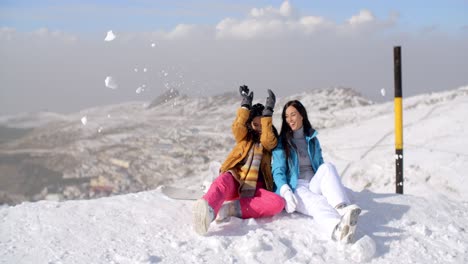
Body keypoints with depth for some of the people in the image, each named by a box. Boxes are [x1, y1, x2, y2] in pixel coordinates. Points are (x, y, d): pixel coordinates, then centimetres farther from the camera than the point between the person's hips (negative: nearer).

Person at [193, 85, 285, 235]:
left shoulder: (271, 141, 18)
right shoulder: (244, 138, 21)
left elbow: (267, 139, -6)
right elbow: (237, 127, -2)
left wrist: (268, 112, -9)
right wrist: (246, 104, -3)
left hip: (255, 188, 0)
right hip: (234, 180, 0)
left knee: (278, 203, -32)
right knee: (223, 181, -38)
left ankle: (232, 209, -41)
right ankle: (208, 210, -69)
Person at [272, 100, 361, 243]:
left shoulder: (312, 139, 21)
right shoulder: (281, 142, 9)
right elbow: (278, 171, -2)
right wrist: (286, 191, -23)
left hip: (314, 185, 3)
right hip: (296, 187, -3)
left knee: (327, 167, -30)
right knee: (316, 201, -39)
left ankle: (342, 209, -58)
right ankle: (337, 229, -75)